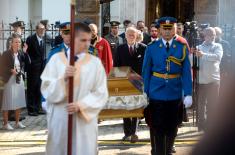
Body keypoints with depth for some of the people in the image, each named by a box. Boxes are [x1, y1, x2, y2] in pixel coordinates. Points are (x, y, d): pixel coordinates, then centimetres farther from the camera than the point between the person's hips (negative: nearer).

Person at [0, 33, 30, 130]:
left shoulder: (21, 53, 4)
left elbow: (28, 62, -5)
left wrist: (25, 52, -13)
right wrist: (11, 70, -21)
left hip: (19, 80, 6)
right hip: (10, 80, -6)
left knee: (18, 102, 12)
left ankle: (17, 122, 22)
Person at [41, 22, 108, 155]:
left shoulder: (95, 62, 0)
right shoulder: (56, 59, 1)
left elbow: (101, 93, -4)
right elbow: (46, 88, -2)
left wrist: (80, 106, -18)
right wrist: (63, 78, -19)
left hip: (85, 120, 0)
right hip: (60, 119, 1)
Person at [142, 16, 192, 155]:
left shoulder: (182, 47, 1)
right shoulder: (152, 47, 1)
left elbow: (187, 72, -2)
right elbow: (146, 71, 3)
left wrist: (188, 94, -8)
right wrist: (145, 93, 0)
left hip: (175, 95, 1)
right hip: (156, 94, -1)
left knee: (172, 128, 13)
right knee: (157, 128, 1)